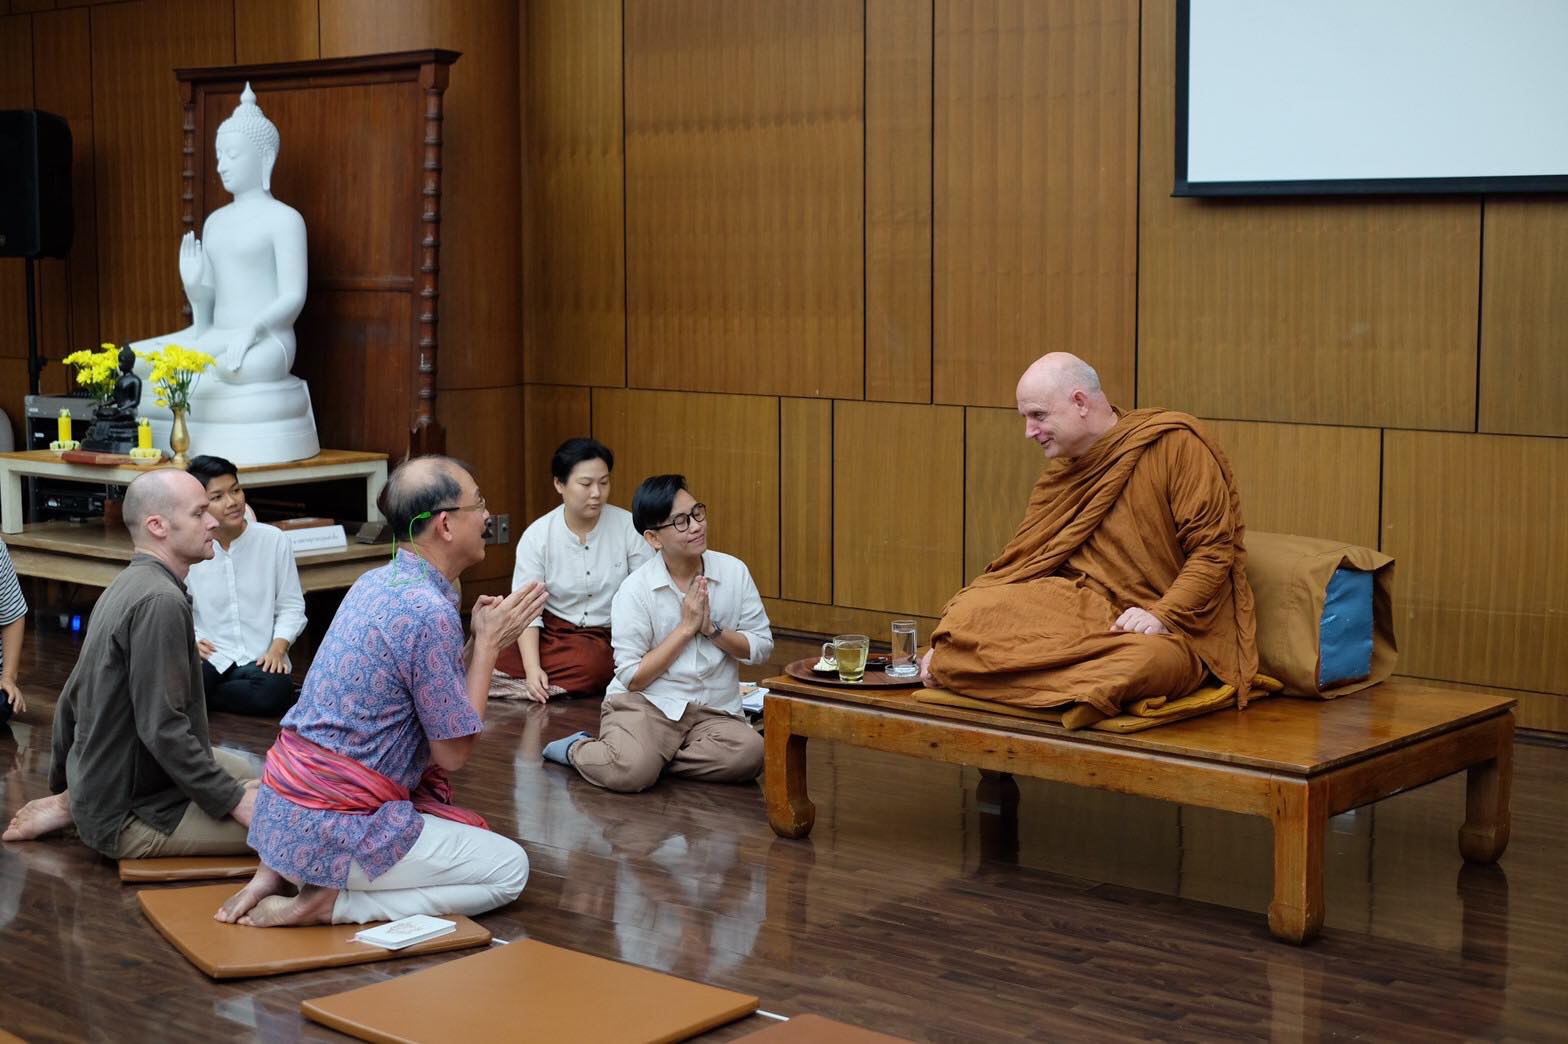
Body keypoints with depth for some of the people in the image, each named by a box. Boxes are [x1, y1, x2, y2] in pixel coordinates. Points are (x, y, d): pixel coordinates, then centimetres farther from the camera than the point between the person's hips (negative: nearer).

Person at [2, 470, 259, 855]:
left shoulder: (126, 587, 8)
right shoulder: (160, 601, -23)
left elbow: (71, 700, 16)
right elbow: (162, 729, -27)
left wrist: (64, 786, 28)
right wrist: (233, 801, -20)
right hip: (130, 816, -10)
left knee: (242, 770, 25)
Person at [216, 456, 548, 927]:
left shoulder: (375, 583, 8)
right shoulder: (430, 614, -20)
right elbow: (453, 751, -12)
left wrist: (480, 638, 5)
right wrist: (488, 642, -6)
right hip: (328, 828, -9)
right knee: (509, 869, 4)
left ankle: (280, 872, 12)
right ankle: (332, 902, -6)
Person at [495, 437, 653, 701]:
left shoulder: (629, 527, -6)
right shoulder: (537, 535, -4)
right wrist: (532, 668, -23)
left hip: (610, 636, -1)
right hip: (551, 631, 1)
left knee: (590, 667, -36)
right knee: (496, 665, -28)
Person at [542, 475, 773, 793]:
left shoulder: (734, 572, 2)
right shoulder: (634, 591, -6)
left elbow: (761, 647, 5)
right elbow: (632, 678, -9)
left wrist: (711, 629, -11)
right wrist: (686, 627, -11)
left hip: (714, 711, 3)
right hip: (645, 702, -3)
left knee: (749, 753, -31)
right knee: (630, 773, -32)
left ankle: (653, 757, -7)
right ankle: (577, 749, 4)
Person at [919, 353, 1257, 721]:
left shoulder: (1176, 445, -2)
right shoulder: (1058, 480, 17)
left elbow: (1214, 552, -7)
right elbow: (1020, 565, 14)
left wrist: (1163, 615, -20)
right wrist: (948, 642, 4)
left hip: (1164, 631, -4)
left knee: (1150, 659, -42)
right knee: (967, 614, -23)